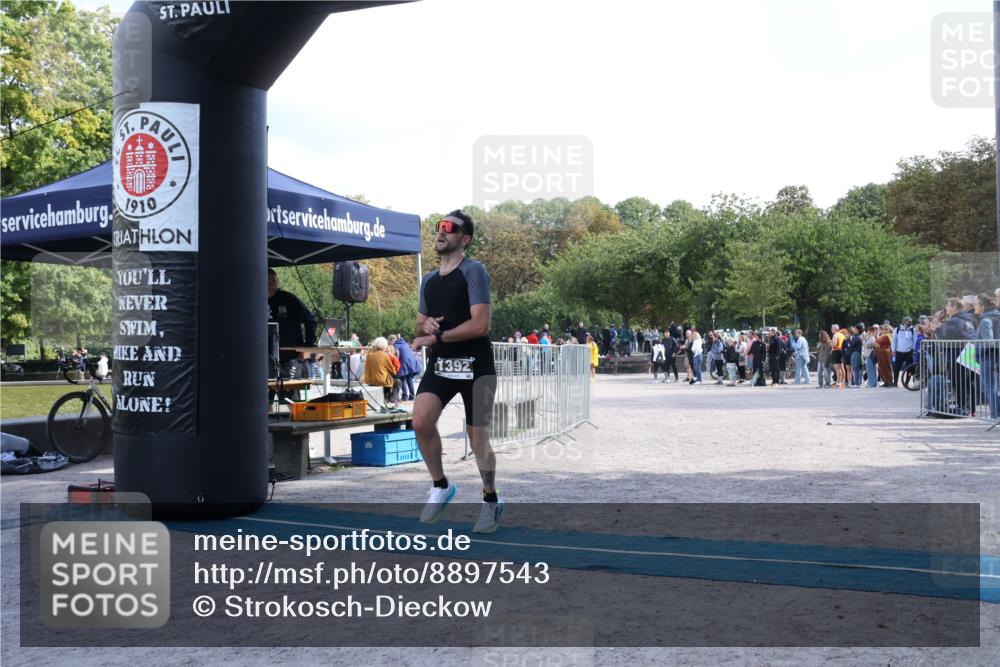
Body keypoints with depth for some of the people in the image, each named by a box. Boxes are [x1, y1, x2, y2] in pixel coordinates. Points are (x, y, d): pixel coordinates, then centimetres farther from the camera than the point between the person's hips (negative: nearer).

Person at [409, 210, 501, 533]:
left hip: (475, 365, -5)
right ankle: (440, 486, 6)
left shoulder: (473, 271, -9)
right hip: (441, 364, 5)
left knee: (478, 438, 2)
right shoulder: (429, 280, 14)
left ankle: (491, 500, 25)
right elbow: (420, 326, 21)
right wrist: (425, 326, -3)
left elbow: (480, 324, -17)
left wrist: (436, 337, -15)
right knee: (420, 421, -17)